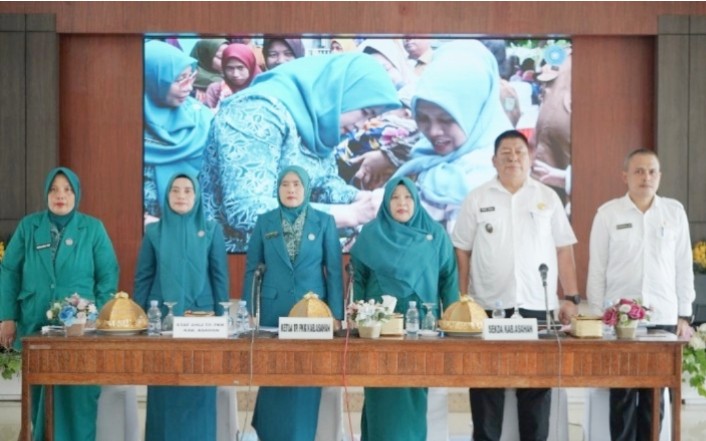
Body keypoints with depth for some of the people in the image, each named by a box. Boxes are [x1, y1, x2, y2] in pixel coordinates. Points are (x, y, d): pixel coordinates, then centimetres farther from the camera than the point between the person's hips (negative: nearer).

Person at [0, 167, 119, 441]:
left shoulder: (93, 228, 2)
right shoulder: (28, 226, 6)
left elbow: (108, 275, 0)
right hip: (36, 325, 2)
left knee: (78, 395, -1)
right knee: (40, 394, 9)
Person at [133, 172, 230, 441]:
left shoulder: (211, 231, 4)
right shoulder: (154, 232, 5)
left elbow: (220, 277, 3)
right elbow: (143, 278, 6)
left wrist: (222, 318, -2)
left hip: (201, 317, 0)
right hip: (162, 317, 1)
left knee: (199, 386, 0)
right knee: (163, 387, 1)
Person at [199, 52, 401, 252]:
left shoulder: (317, 119, 4)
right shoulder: (260, 113, -22)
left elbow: (325, 183, 12)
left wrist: (364, 198, -8)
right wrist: (348, 214, -25)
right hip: (235, 252, -8)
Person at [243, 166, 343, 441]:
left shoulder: (324, 222, 1)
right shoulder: (265, 222, 4)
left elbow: (334, 270, 0)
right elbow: (252, 269, 5)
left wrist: (336, 313, -5)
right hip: (273, 309, 1)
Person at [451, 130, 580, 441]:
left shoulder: (548, 198, 8)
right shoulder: (477, 199, 5)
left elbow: (564, 250, 8)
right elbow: (462, 252, 6)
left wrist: (571, 298, 1)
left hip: (538, 307, 1)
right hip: (488, 307, -1)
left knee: (536, 387, 5)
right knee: (487, 387, 4)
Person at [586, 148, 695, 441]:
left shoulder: (675, 211, 5)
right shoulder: (608, 213, 0)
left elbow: (683, 266, 7)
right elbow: (597, 269, 1)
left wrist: (684, 315, 5)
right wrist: (597, 316, -1)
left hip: (663, 318, 2)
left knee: (654, 396, 6)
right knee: (623, 395, 3)